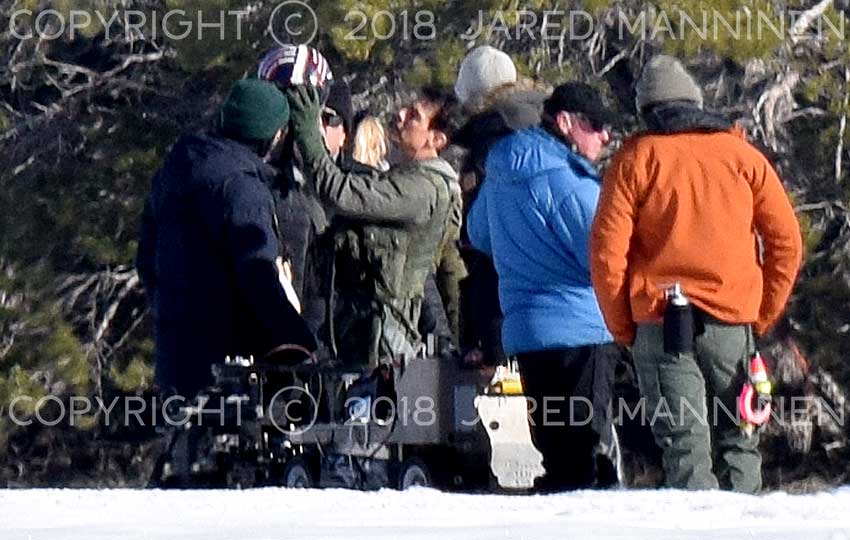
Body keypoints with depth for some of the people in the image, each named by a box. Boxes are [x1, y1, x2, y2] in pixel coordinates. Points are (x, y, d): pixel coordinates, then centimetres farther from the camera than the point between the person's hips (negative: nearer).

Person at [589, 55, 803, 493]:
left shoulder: (635, 158, 3)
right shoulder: (742, 154, 9)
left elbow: (607, 251, -4)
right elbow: (786, 240, 5)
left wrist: (622, 327, 5)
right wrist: (763, 314, 12)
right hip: (732, 319, 2)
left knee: (682, 442, -3)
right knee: (737, 439, 11)